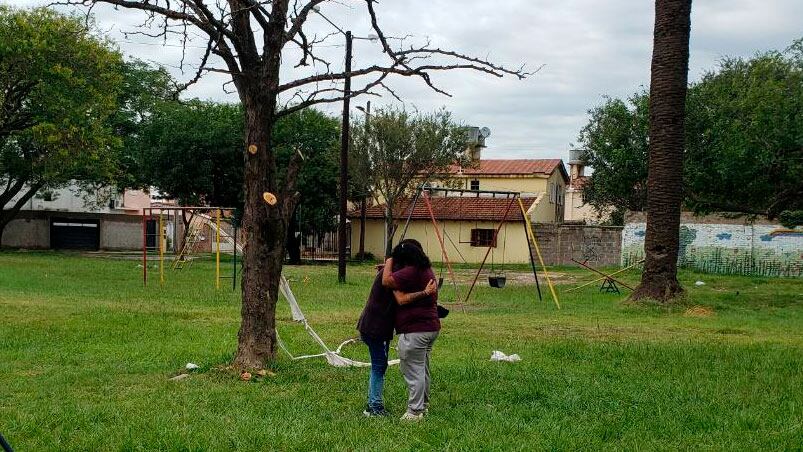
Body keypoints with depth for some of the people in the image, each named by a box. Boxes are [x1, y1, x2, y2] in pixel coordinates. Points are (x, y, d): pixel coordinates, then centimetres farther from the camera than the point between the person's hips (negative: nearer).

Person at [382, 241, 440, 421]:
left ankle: (414, 411, 3)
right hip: (431, 327, 10)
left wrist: (389, 262, -8)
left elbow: (386, 281, -22)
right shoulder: (427, 270, 14)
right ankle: (423, 405, 31)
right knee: (423, 369, 20)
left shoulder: (410, 272, -19)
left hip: (414, 330, -10)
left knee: (413, 371, -2)